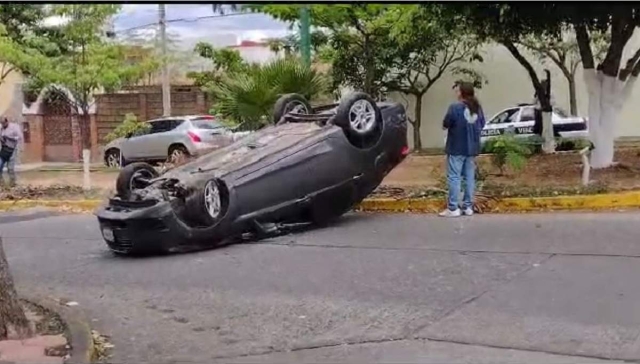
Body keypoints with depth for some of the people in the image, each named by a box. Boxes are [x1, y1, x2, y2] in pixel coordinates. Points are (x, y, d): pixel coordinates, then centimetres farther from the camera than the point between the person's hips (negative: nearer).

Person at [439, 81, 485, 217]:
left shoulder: (455, 107, -16)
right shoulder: (478, 108, 6)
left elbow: (445, 124, -11)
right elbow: (482, 125, 16)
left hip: (457, 148, -6)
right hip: (472, 148, 6)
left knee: (454, 177, -2)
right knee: (470, 177, 10)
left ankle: (453, 208, -3)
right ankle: (468, 207, 14)